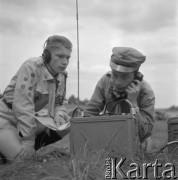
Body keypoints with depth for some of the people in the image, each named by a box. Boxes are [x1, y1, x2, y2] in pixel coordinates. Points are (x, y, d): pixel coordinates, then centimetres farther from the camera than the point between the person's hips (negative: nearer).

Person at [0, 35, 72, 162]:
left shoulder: (62, 75, 1)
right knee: (21, 155, -27)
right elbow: (22, 105, -26)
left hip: (36, 121, 7)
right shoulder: (31, 67, -20)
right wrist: (28, 139, -27)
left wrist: (59, 115, -14)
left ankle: (35, 145, -2)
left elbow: (61, 102, 11)